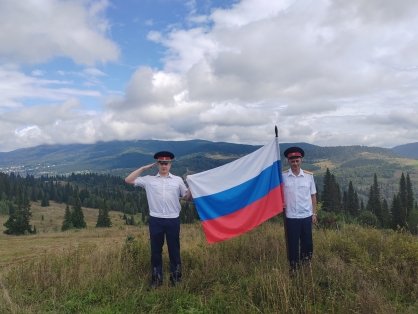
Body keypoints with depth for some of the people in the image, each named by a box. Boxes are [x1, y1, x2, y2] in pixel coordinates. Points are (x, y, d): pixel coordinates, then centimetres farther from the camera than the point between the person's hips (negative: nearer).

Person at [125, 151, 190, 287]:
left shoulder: (178, 180, 4)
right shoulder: (149, 180, 1)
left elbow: (187, 197, 7)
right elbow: (128, 180, 0)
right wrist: (144, 168, -2)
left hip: (173, 220, 0)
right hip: (155, 220, 0)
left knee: (174, 249, 11)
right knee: (156, 250, 12)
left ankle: (176, 277, 28)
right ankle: (156, 278, 27)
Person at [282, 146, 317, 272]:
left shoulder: (309, 175, -1)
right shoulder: (283, 176, -5)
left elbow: (313, 195, 5)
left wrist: (314, 213, 5)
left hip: (306, 215, 2)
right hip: (291, 216, -1)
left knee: (307, 242, 14)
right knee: (292, 243, 7)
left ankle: (306, 264, 34)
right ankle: (293, 266, 23)